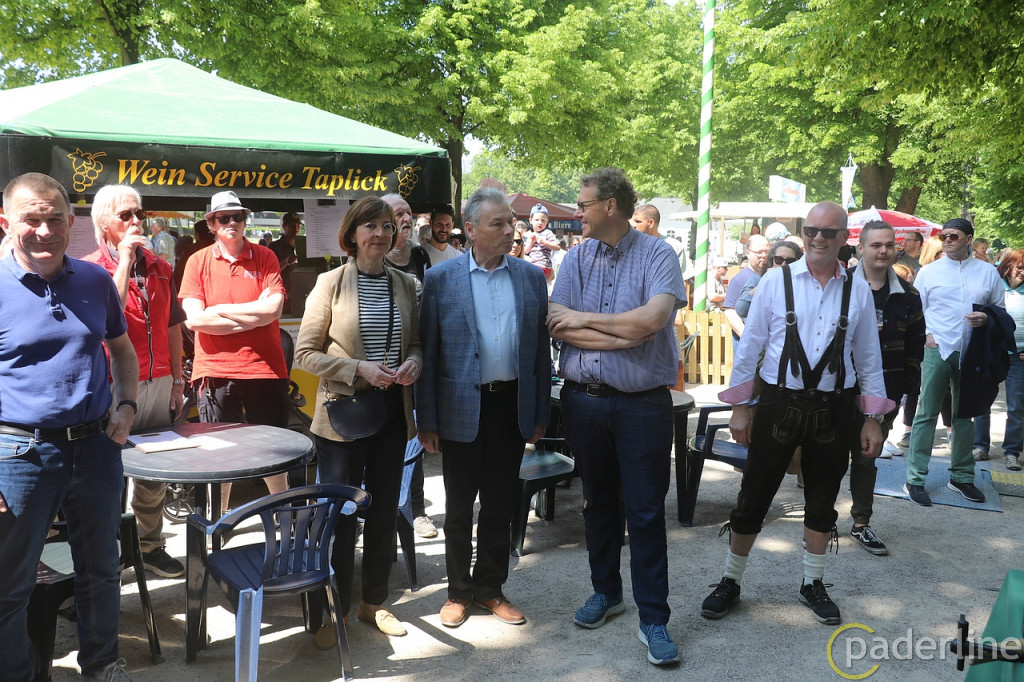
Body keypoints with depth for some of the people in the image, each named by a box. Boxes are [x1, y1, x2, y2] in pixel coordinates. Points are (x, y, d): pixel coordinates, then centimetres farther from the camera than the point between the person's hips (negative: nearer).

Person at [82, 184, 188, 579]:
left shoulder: (159, 267, 12)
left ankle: (151, 545, 23)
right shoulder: (89, 269, -3)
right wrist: (125, 259, -18)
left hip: (159, 384, 5)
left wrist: (177, 381, 12)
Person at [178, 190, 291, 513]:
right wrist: (253, 316, -11)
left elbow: (273, 309, -11)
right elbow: (194, 319, -8)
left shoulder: (264, 257, 2)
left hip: (264, 369, 0)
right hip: (216, 371, 0)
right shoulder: (198, 261, 2)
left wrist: (220, 309, -10)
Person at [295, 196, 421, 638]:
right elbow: (305, 353, -7)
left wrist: (413, 362, -8)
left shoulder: (406, 285, 5)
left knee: (385, 510, 13)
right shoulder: (331, 283, -7)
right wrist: (359, 370, -18)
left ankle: (375, 602, 30)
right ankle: (337, 606, 22)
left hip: (393, 411, 4)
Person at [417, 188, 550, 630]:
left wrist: (540, 414, 5)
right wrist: (426, 420, -5)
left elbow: (540, 348, 7)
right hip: (461, 408, -2)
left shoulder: (531, 277, 4)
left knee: (500, 505, 13)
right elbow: (428, 352, -3)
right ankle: (458, 592, 28)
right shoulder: (440, 278, -4)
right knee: (458, 507, 11)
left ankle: (490, 588, 30)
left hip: (513, 406, 2)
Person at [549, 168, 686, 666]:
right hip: (583, 398, 4)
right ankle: (606, 591, 35)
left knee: (645, 510, 1)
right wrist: (624, 332, -14)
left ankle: (653, 618, 13)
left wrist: (584, 319, -12)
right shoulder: (577, 258, 5)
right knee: (598, 501, 17)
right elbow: (556, 325, -6)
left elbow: (652, 319, -22)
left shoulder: (657, 255, -6)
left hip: (642, 403, -4)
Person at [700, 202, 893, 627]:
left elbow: (869, 358, 8)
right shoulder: (776, 281, -3)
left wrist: (873, 418, 6)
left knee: (822, 500, 15)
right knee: (753, 497, 4)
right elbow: (749, 345, -1)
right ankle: (730, 582, 22)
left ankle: (813, 584, 34)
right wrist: (739, 406, -2)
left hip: (834, 408, 2)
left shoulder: (858, 291, 3)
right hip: (779, 404, -2)